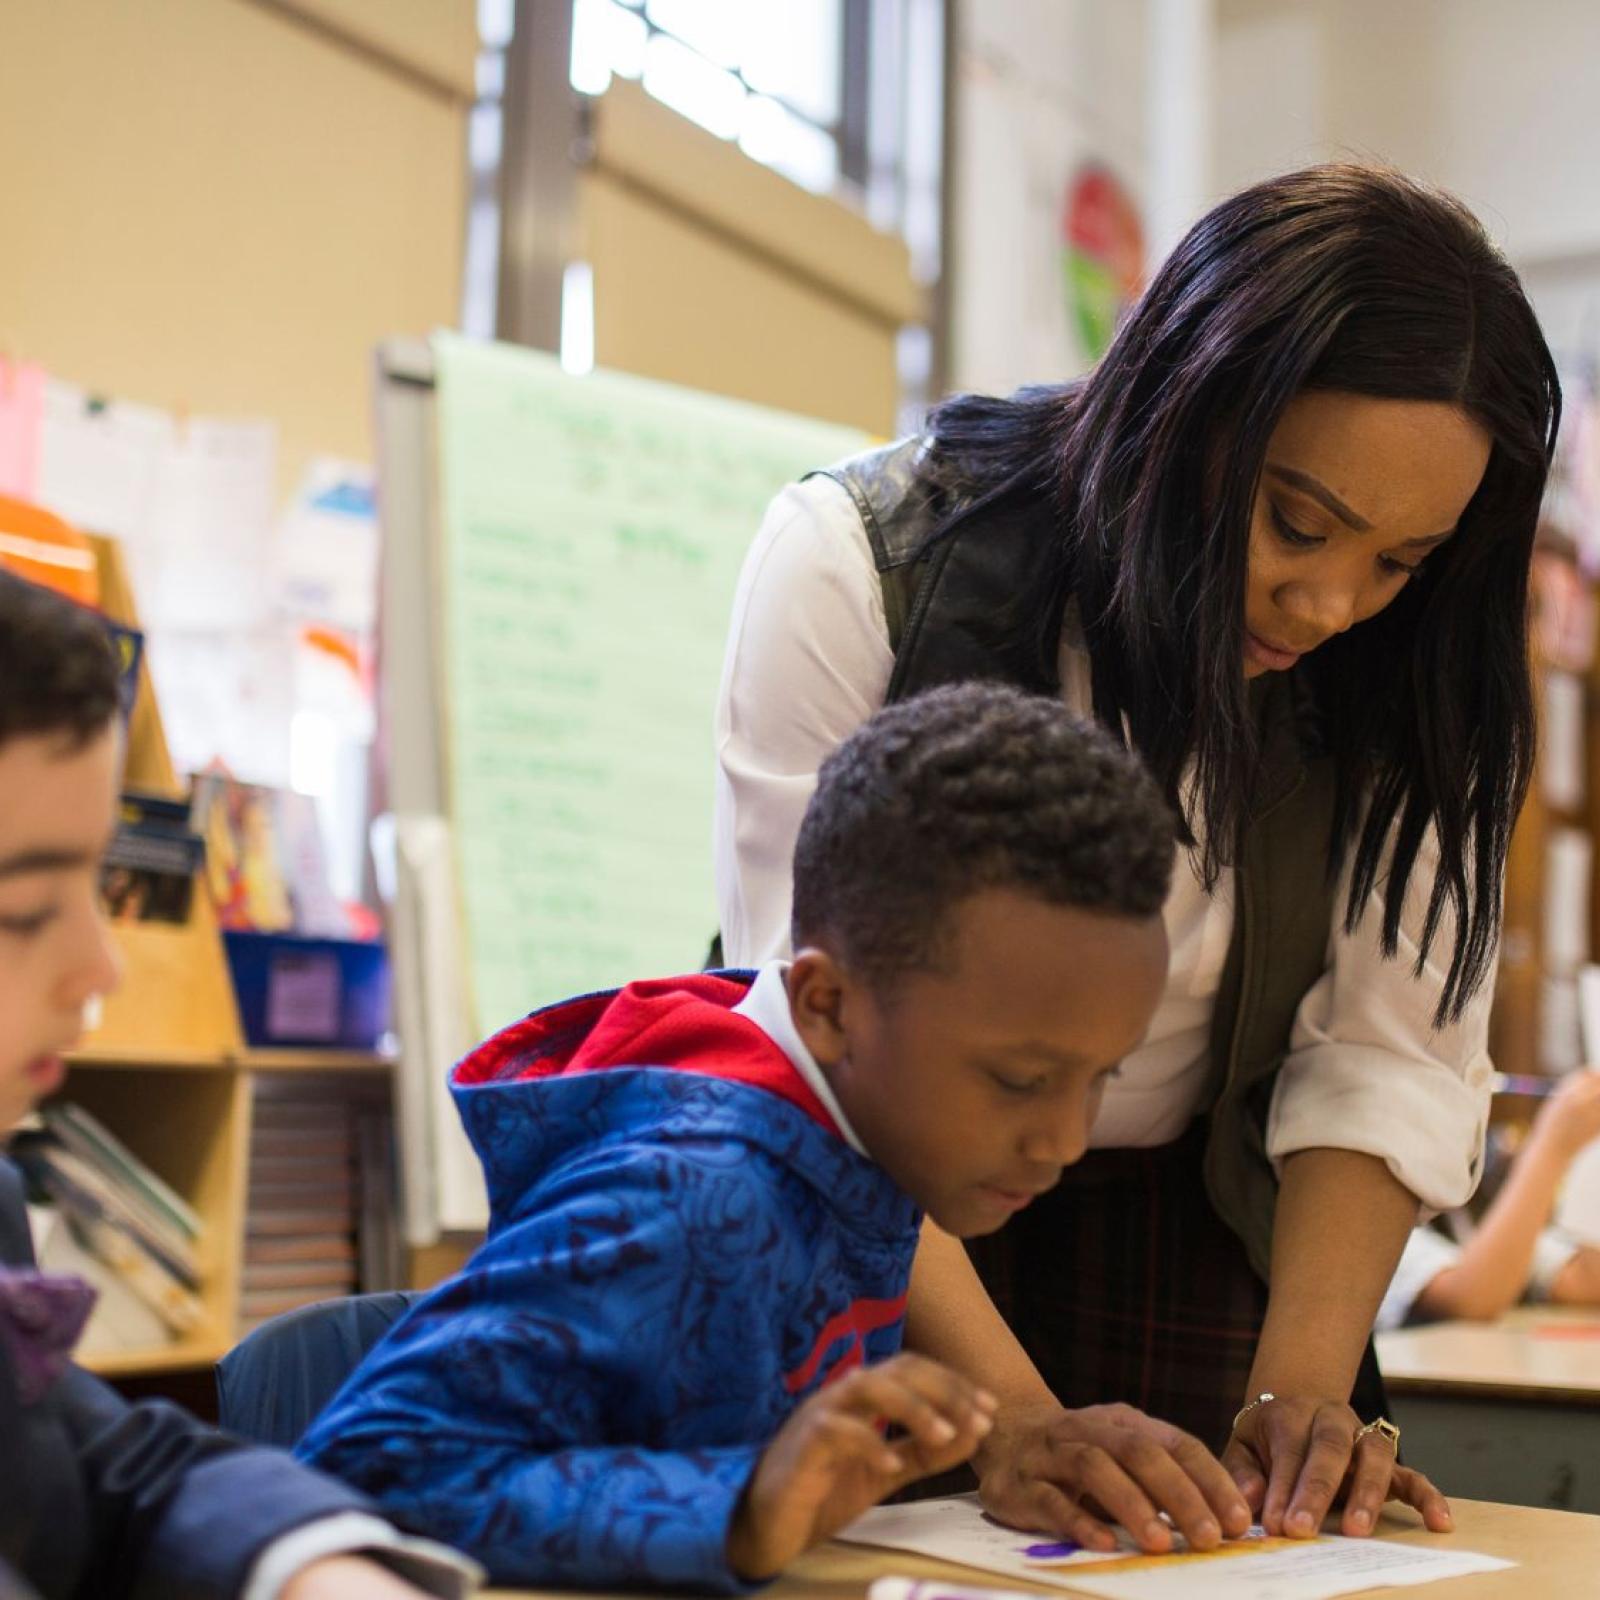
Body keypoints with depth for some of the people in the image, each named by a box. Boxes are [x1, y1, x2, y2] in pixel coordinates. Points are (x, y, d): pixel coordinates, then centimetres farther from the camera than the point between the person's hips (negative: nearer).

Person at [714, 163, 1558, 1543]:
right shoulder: (858, 561, -19)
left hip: (1182, 1246, 2)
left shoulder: (1399, 673, -9)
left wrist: (1301, 1380, -23)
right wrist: (1012, 1416, -31)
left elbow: (1389, 1060, -8)